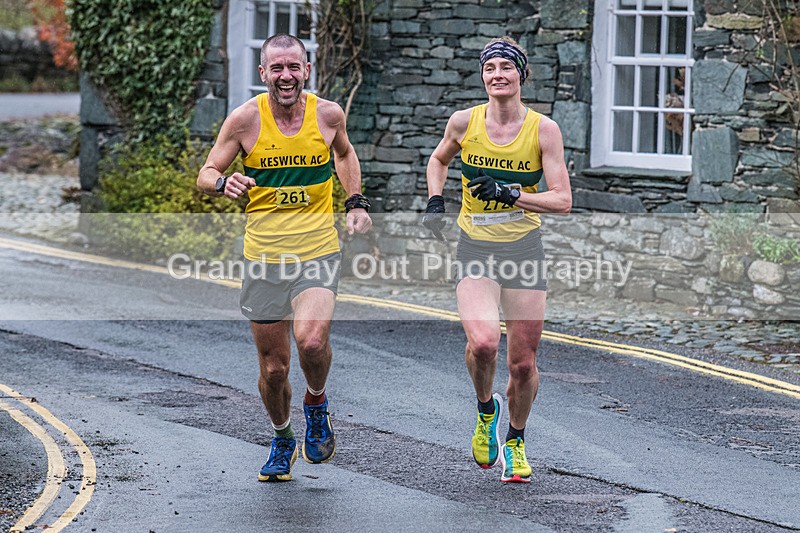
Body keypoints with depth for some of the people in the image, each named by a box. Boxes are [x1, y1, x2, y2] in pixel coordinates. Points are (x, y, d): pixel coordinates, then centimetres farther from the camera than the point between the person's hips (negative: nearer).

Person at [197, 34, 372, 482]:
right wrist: (224, 183, -22)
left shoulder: (328, 114, 0)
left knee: (312, 340, -25)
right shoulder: (246, 119, -6)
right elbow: (206, 175, 0)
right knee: (273, 367, 4)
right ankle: (282, 440, 33)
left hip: (318, 250, 0)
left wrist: (356, 202, 13)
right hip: (264, 256, 0)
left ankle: (317, 404, 8)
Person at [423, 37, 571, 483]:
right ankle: (487, 409, 8)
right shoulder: (464, 122, -2)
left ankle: (515, 439, 30)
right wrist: (435, 203, 5)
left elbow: (563, 200, -8)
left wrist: (511, 195, -20)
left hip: (524, 248, 0)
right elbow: (439, 160, 21)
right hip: (476, 249, 0)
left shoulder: (544, 129, -6)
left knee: (524, 363, 3)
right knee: (483, 342, -24)